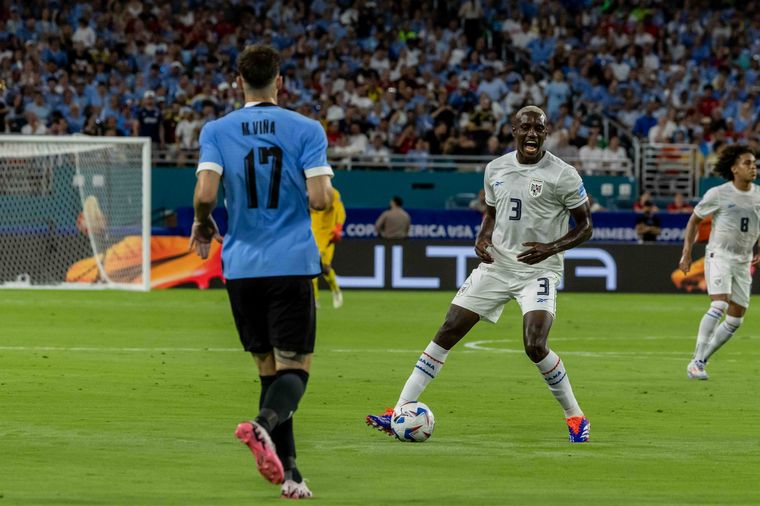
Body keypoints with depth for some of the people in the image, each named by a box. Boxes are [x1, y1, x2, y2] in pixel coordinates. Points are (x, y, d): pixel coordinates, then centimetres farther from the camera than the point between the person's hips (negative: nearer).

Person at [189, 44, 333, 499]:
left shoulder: (217, 131, 2)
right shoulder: (306, 130, -2)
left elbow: (205, 193, -10)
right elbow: (320, 198, -10)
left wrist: (203, 225, 11)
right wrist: (328, 193, 14)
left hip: (241, 267, 3)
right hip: (292, 264, -3)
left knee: (270, 369, 12)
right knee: (294, 369, -2)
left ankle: (288, 473, 7)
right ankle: (264, 425, -34)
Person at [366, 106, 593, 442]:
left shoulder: (563, 175, -10)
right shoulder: (495, 169, 5)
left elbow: (585, 227, -4)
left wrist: (551, 247, -19)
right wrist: (482, 238, 0)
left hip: (539, 269, -5)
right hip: (496, 264, 5)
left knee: (535, 346, -22)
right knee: (447, 333, 0)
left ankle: (575, 417, 0)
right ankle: (400, 412, 5)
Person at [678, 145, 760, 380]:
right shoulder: (718, 194, -7)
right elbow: (695, 220, 5)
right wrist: (686, 253, 1)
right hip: (719, 255, -6)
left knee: (735, 320, 5)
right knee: (719, 306, -25)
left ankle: (700, 361, 19)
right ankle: (696, 362, -20)